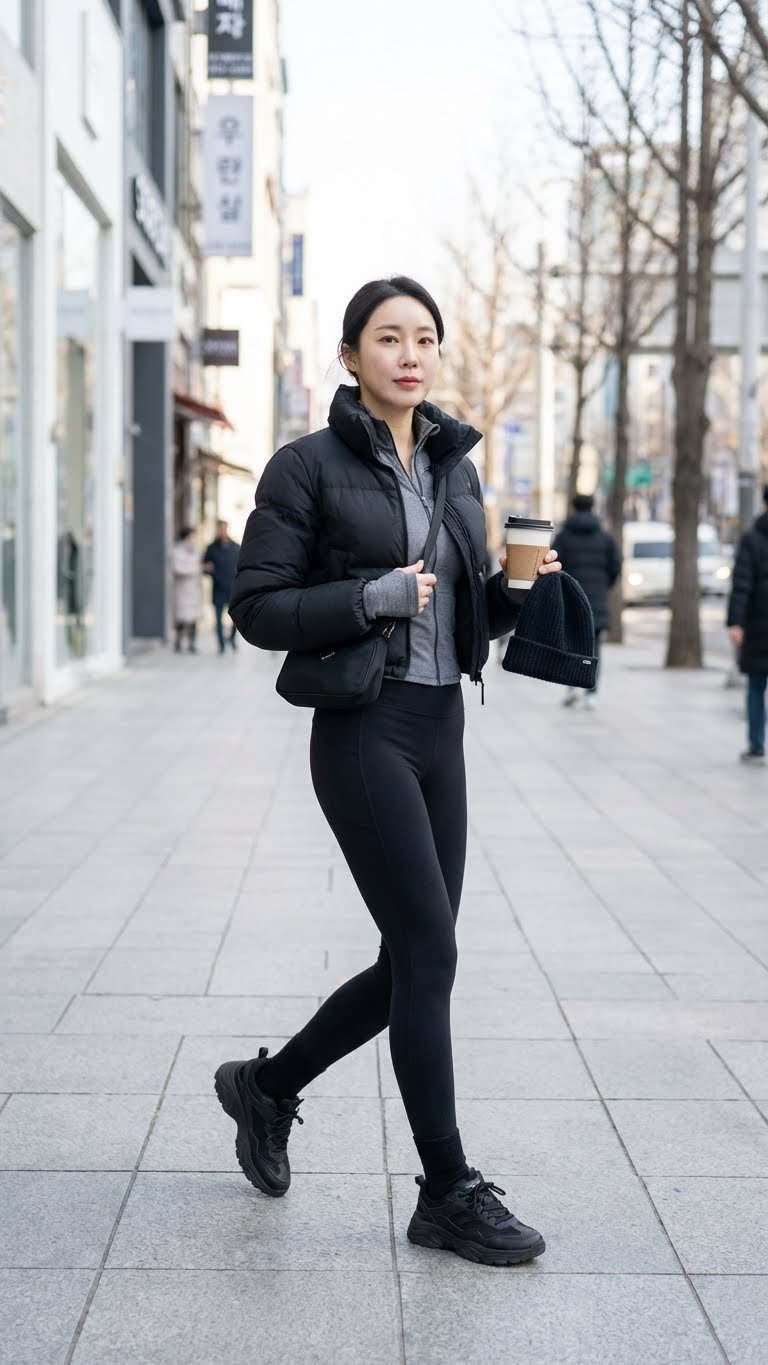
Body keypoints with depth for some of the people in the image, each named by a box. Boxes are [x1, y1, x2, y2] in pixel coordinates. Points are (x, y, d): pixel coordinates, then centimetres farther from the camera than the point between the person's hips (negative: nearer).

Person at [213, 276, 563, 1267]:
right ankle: (449, 1195, 6)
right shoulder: (309, 465, -6)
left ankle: (267, 1084, 32)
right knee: (430, 955, -8)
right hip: (363, 731, -7)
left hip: (442, 732, 7)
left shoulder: (455, 467, 13)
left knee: (412, 966, 10)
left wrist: (521, 593, 0)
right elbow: (256, 608, -7)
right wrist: (370, 597, -19)